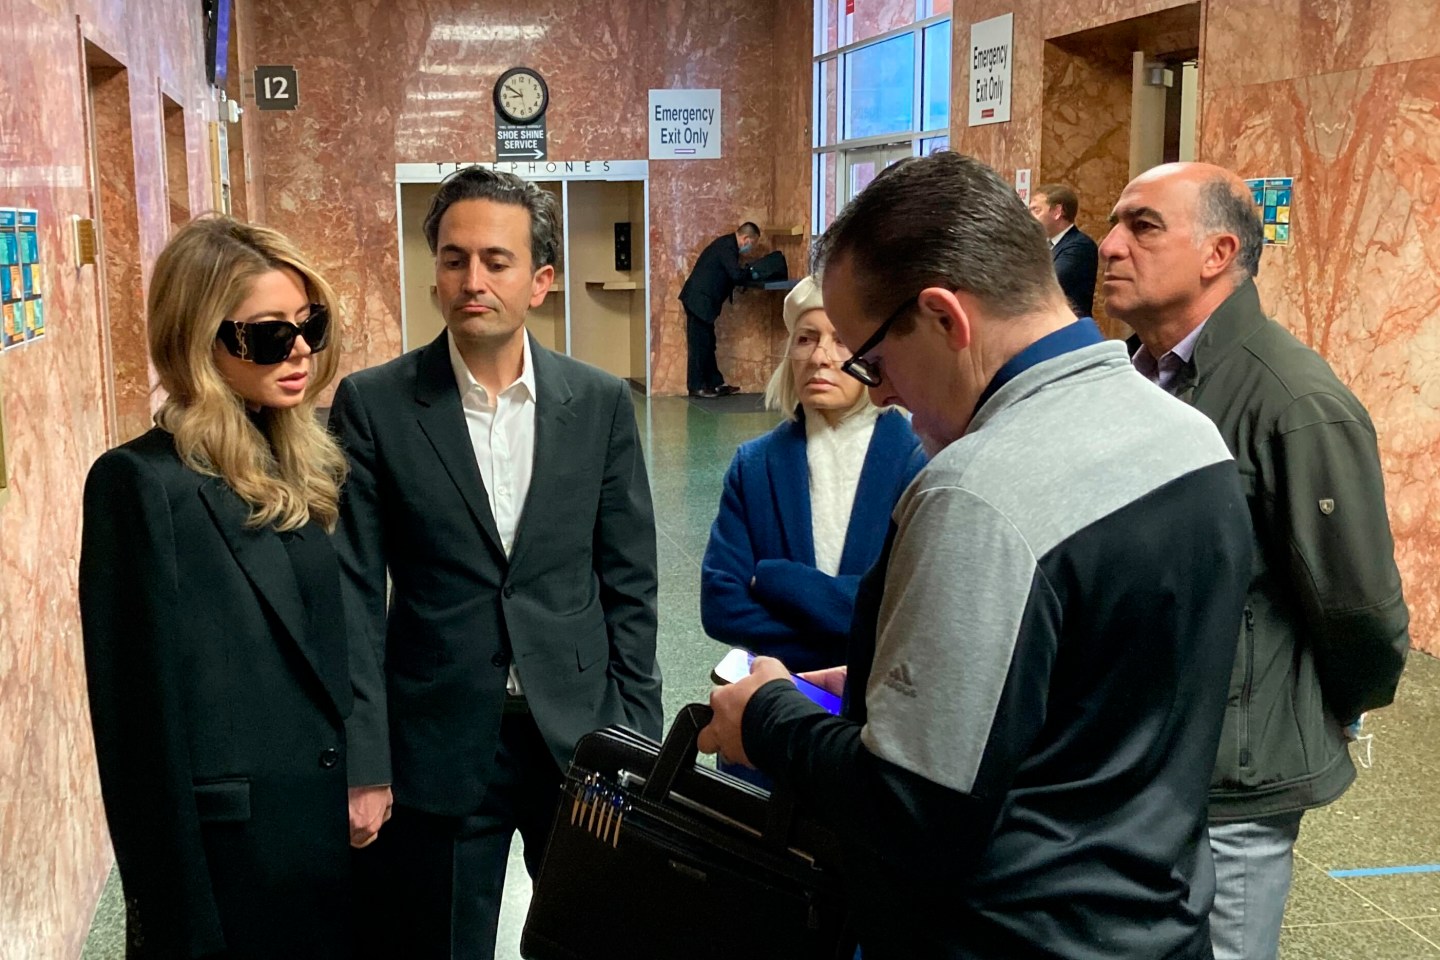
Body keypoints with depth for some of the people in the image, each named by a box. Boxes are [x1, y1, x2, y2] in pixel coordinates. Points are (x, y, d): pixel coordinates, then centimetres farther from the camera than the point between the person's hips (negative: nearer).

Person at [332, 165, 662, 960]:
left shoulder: (601, 402, -1)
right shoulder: (373, 404, -6)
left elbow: (629, 583, 3)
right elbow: (355, 597, -6)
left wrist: (637, 737, 1)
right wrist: (365, 767, -8)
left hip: (580, 735, 2)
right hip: (436, 745, -1)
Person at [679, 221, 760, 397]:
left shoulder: (727, 244, 15)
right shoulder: (727, 247, -16)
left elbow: (732, 273, 17)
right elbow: (736, 274, -25)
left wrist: (746, 272, 1)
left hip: (700, 299, 10)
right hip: (699, 300, -10)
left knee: (707, 344, 13)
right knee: (699, 344, -4)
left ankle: (715, 384, 19)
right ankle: (696, 387, 3)